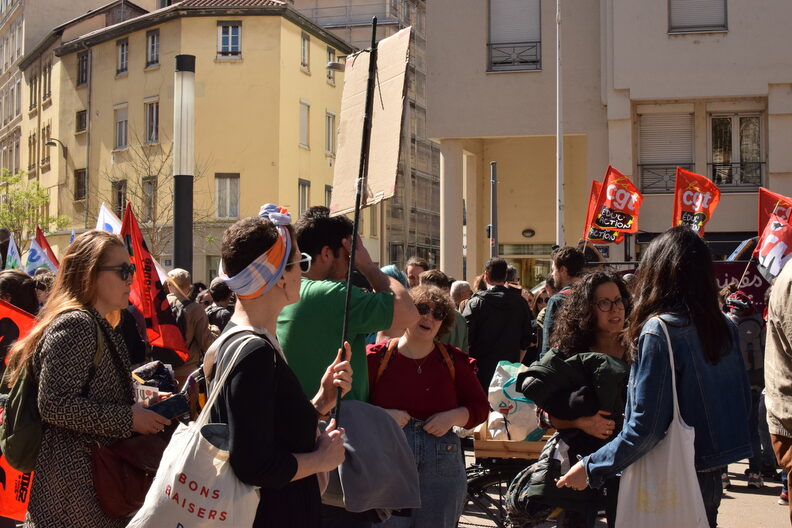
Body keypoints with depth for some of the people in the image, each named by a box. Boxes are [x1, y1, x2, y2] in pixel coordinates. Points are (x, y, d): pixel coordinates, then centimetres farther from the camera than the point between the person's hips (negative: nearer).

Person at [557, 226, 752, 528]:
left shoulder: (659, 330, -19)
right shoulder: (724, 328, 2)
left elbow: (645, 426, -22)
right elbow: (743, 403, 10)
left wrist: (591, 469, -14)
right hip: (711, 477, 7)